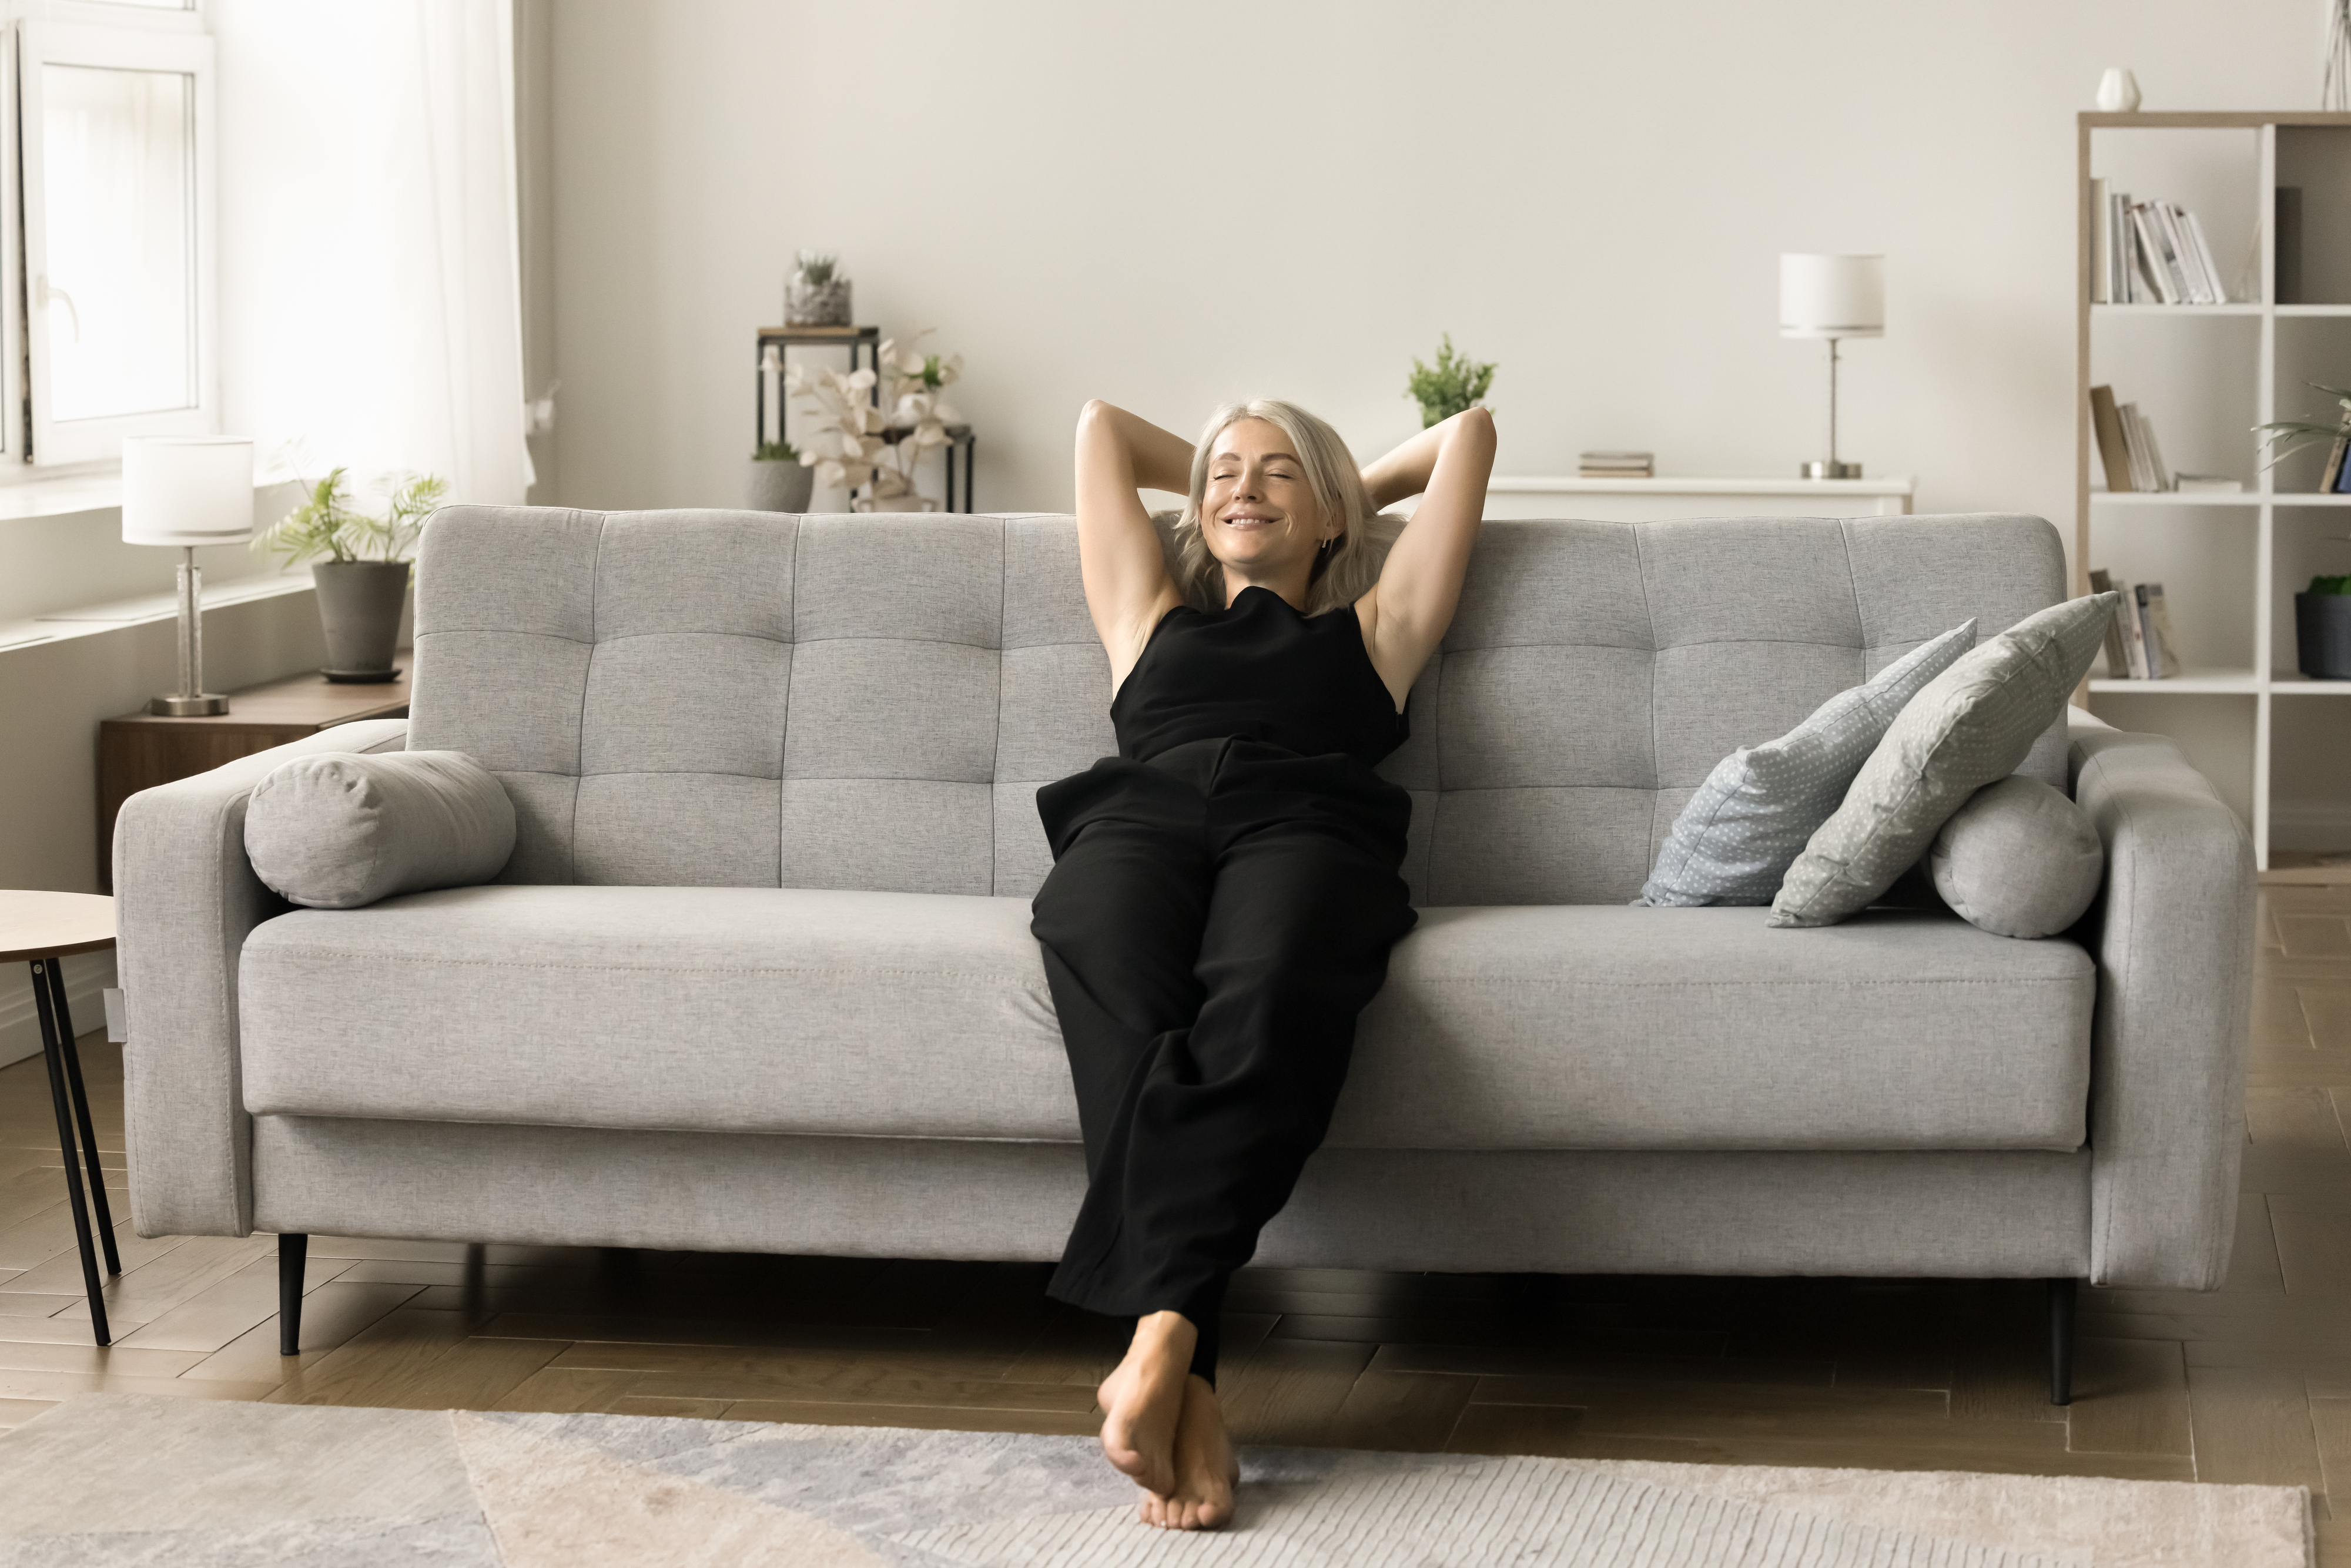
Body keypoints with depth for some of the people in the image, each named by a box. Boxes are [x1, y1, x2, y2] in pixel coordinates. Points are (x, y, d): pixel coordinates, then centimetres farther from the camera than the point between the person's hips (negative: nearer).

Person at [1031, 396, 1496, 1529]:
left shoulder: (1371, 630, 39)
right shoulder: (1154, 620, 42)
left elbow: (1468, 433, 46)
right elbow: (1101, 424, 53)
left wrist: (1353, 492, 59)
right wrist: (1199, 467, 64)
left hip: (1303, 827, -1)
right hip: (1137, 821, 1)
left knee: (1261, 1001, -40)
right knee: (1128, 1007, -38)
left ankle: (1160, 1334, -55)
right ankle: (1187, 1394, -52)